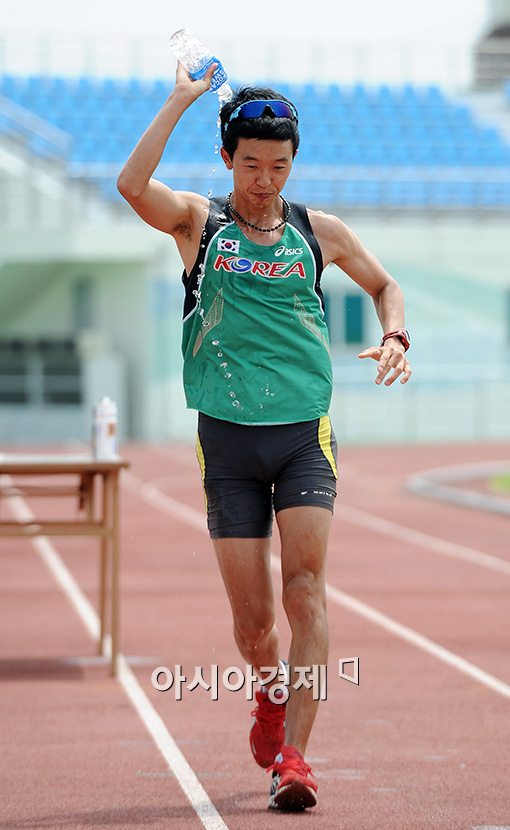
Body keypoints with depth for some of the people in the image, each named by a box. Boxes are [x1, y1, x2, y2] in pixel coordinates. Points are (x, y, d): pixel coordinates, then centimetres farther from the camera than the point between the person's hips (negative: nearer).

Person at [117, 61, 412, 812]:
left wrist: (394, 338, 6)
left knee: (305, 586, -16)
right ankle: (271, 693, 36)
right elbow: (132, 185, -19)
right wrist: (183, 99, -16)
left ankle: (292, 755, -17)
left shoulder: (319, 232, 8)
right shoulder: (199, 222, 3)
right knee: (252, 616, 2)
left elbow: (384, 284, 26)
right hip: (229, 438, 0)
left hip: (306, 433, 1)